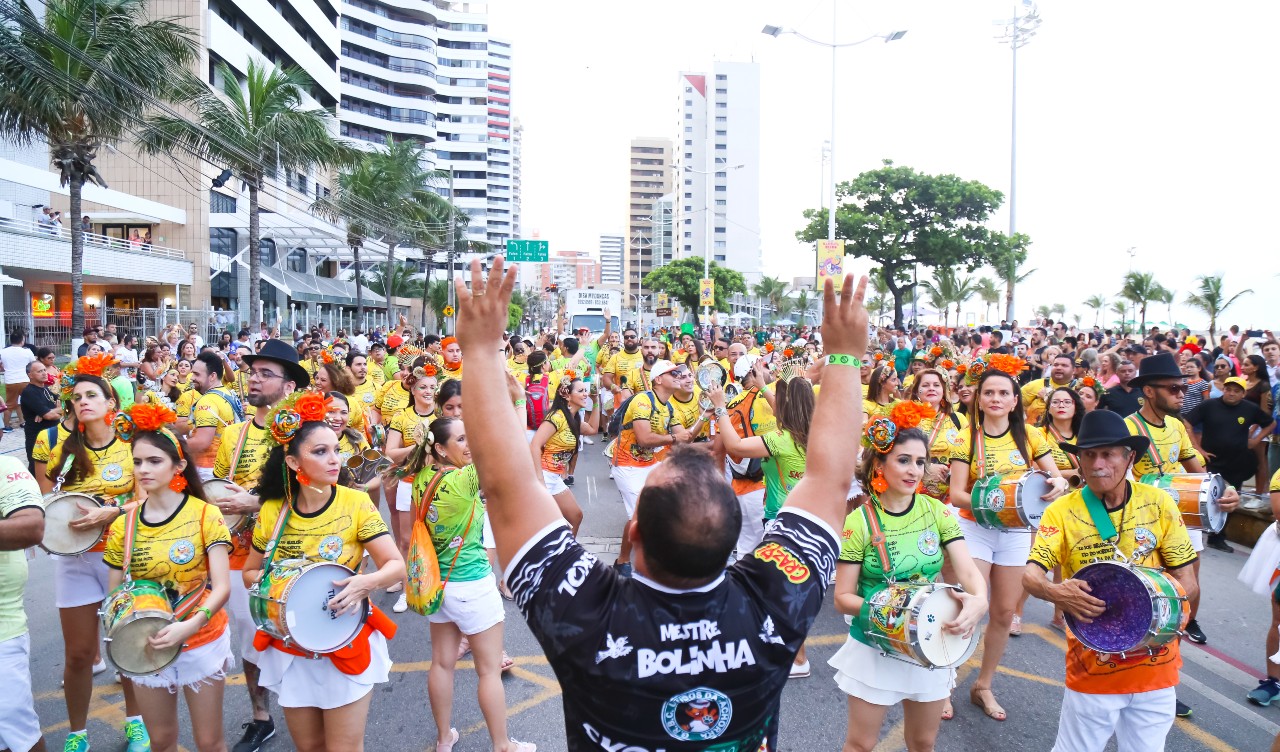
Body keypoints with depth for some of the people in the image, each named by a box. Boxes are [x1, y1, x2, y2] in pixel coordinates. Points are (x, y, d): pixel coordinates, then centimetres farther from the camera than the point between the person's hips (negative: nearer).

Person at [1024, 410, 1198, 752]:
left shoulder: (1159, 503, -3)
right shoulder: (1062, 511, -9)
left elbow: (1187, 580, 1)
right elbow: (1030, 574, -16)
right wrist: (1054, 591, -37)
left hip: (1155, 664, 2)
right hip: (1092, 666, -2)